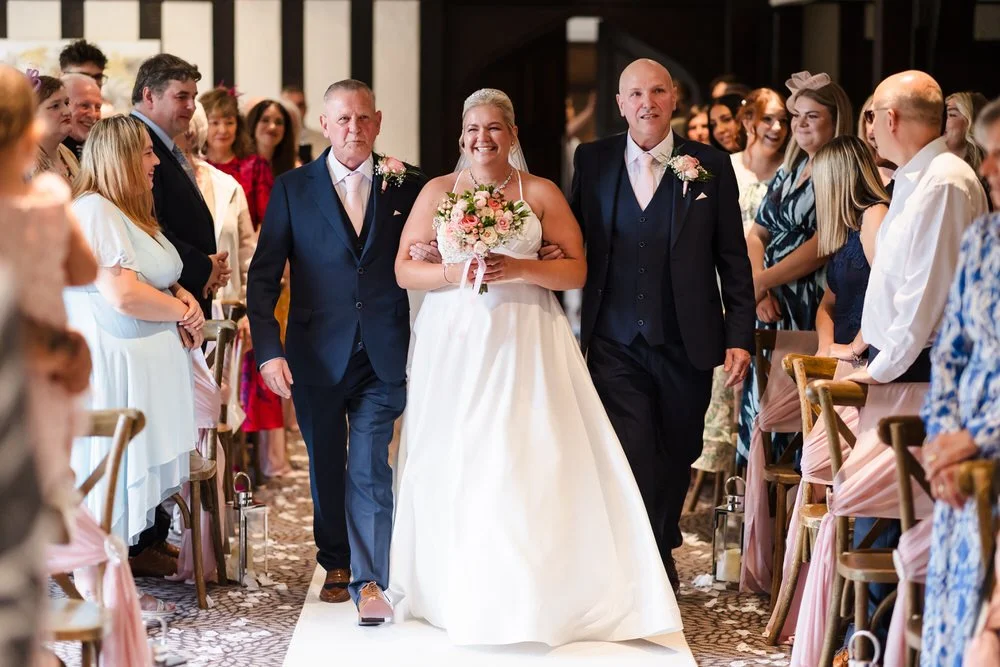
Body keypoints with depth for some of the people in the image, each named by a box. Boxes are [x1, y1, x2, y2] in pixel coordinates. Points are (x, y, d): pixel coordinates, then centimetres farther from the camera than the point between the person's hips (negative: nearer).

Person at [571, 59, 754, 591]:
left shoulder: (710, 166, 0)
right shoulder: (593, 162, 3)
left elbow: (733, 260, 1)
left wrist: (740, 336, -3)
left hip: (686, 345, 1)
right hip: (616, 344, -1)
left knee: (676, 458, 15)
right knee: (631, 462, -10)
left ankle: (663, 551, 38)